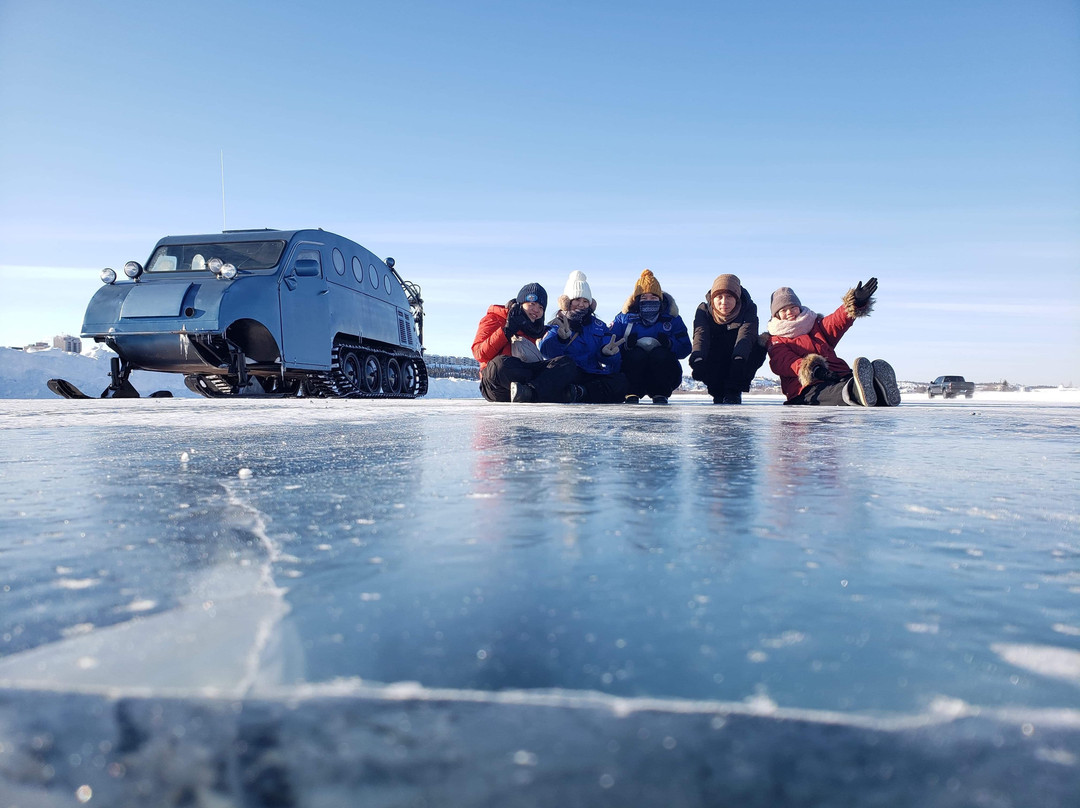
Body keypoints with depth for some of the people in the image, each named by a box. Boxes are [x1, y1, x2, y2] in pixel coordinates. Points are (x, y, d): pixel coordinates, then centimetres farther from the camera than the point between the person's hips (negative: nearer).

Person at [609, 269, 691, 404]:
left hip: (664, 376, 1)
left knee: (660, 354, -29)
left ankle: (660, 395, -18)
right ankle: (632, 394, -19)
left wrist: (670, 344, -19)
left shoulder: (672, 318, 8)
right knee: (637, 354, -30)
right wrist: (626, 344, -25)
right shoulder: (624, 318, 6)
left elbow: (685, 348, 2)